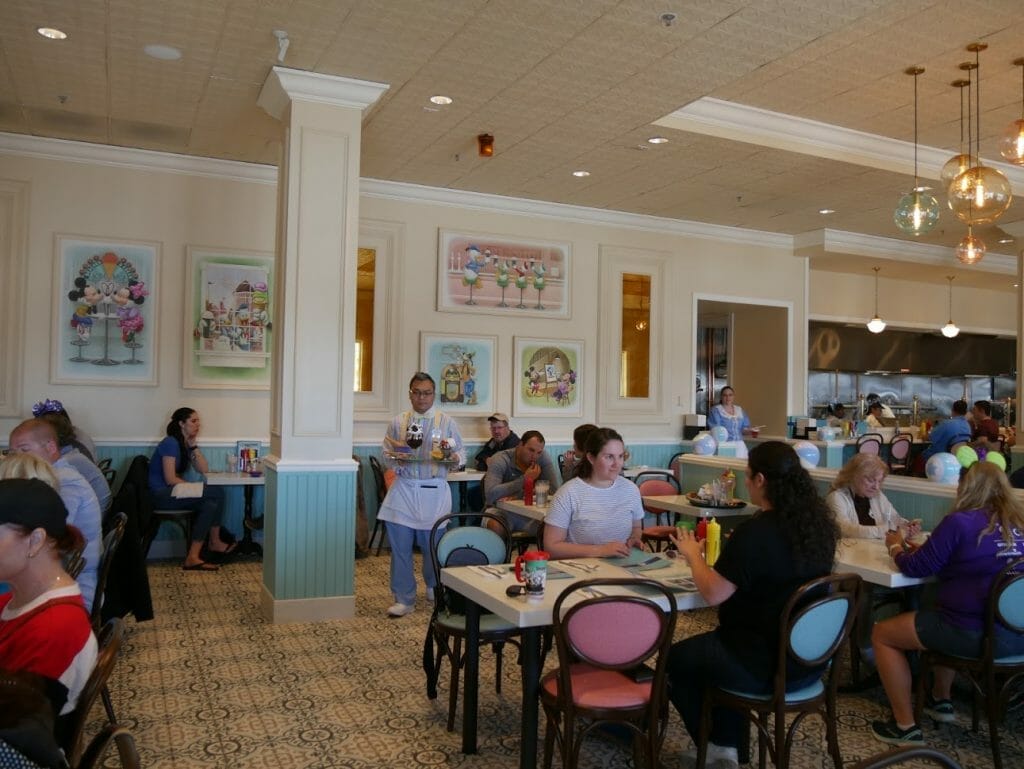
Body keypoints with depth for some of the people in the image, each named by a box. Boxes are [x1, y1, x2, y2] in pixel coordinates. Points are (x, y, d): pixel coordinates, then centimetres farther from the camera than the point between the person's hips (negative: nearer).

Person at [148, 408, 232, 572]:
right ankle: (214, 542, -8)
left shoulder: (186, 444, 13)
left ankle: (193, 557, -13)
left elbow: (204, 470, 6)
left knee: (210, 504, -16)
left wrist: (194, 445, 1)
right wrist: (194, 488, -11)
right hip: (161, 495, -9)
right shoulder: (171, 443, -13)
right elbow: (170, 479, -19)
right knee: (217, 493, -19)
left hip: (172, 492, 9)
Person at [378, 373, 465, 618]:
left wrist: (454, 457, -17)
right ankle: (404, 599, 14)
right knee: (400, 546, 1)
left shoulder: (447, 422, 4)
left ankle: (435, 589, 34)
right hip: (403, 488, 1)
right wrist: (395, 460, -13)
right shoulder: (398, 422, 7)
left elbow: (462, 454, 5)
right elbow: (386, 455, 9)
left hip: (434, 491, -1)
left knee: (433, 545, 6)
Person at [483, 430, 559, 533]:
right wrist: (525, 479, -27)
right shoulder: (500, 460, -16)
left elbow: (554, 489, -16)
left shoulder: (543, 457, -6)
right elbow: (490, 494, -30)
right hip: (502, 511, -3)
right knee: (494, 526, -35)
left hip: (529, 512, 3)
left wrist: (513, 497, -21)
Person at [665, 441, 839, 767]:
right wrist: (731, 557, 15)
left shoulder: (756, 531, -25)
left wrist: (693, 554, -3)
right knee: (711, 645, 31)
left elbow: (713, 593, -19)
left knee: (675, 658, 17)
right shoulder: (818, 523, -2)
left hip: (765, 665, -8)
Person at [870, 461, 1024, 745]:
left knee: (882, 634, 8)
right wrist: (923, 548, 21)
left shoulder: (960, 522, -13)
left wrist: (896, 547, 14)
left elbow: (915, 568, -6)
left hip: (976, 634, -8)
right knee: (938, 612, 36)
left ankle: (905, 726, 11)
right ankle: (940, 701, 39)